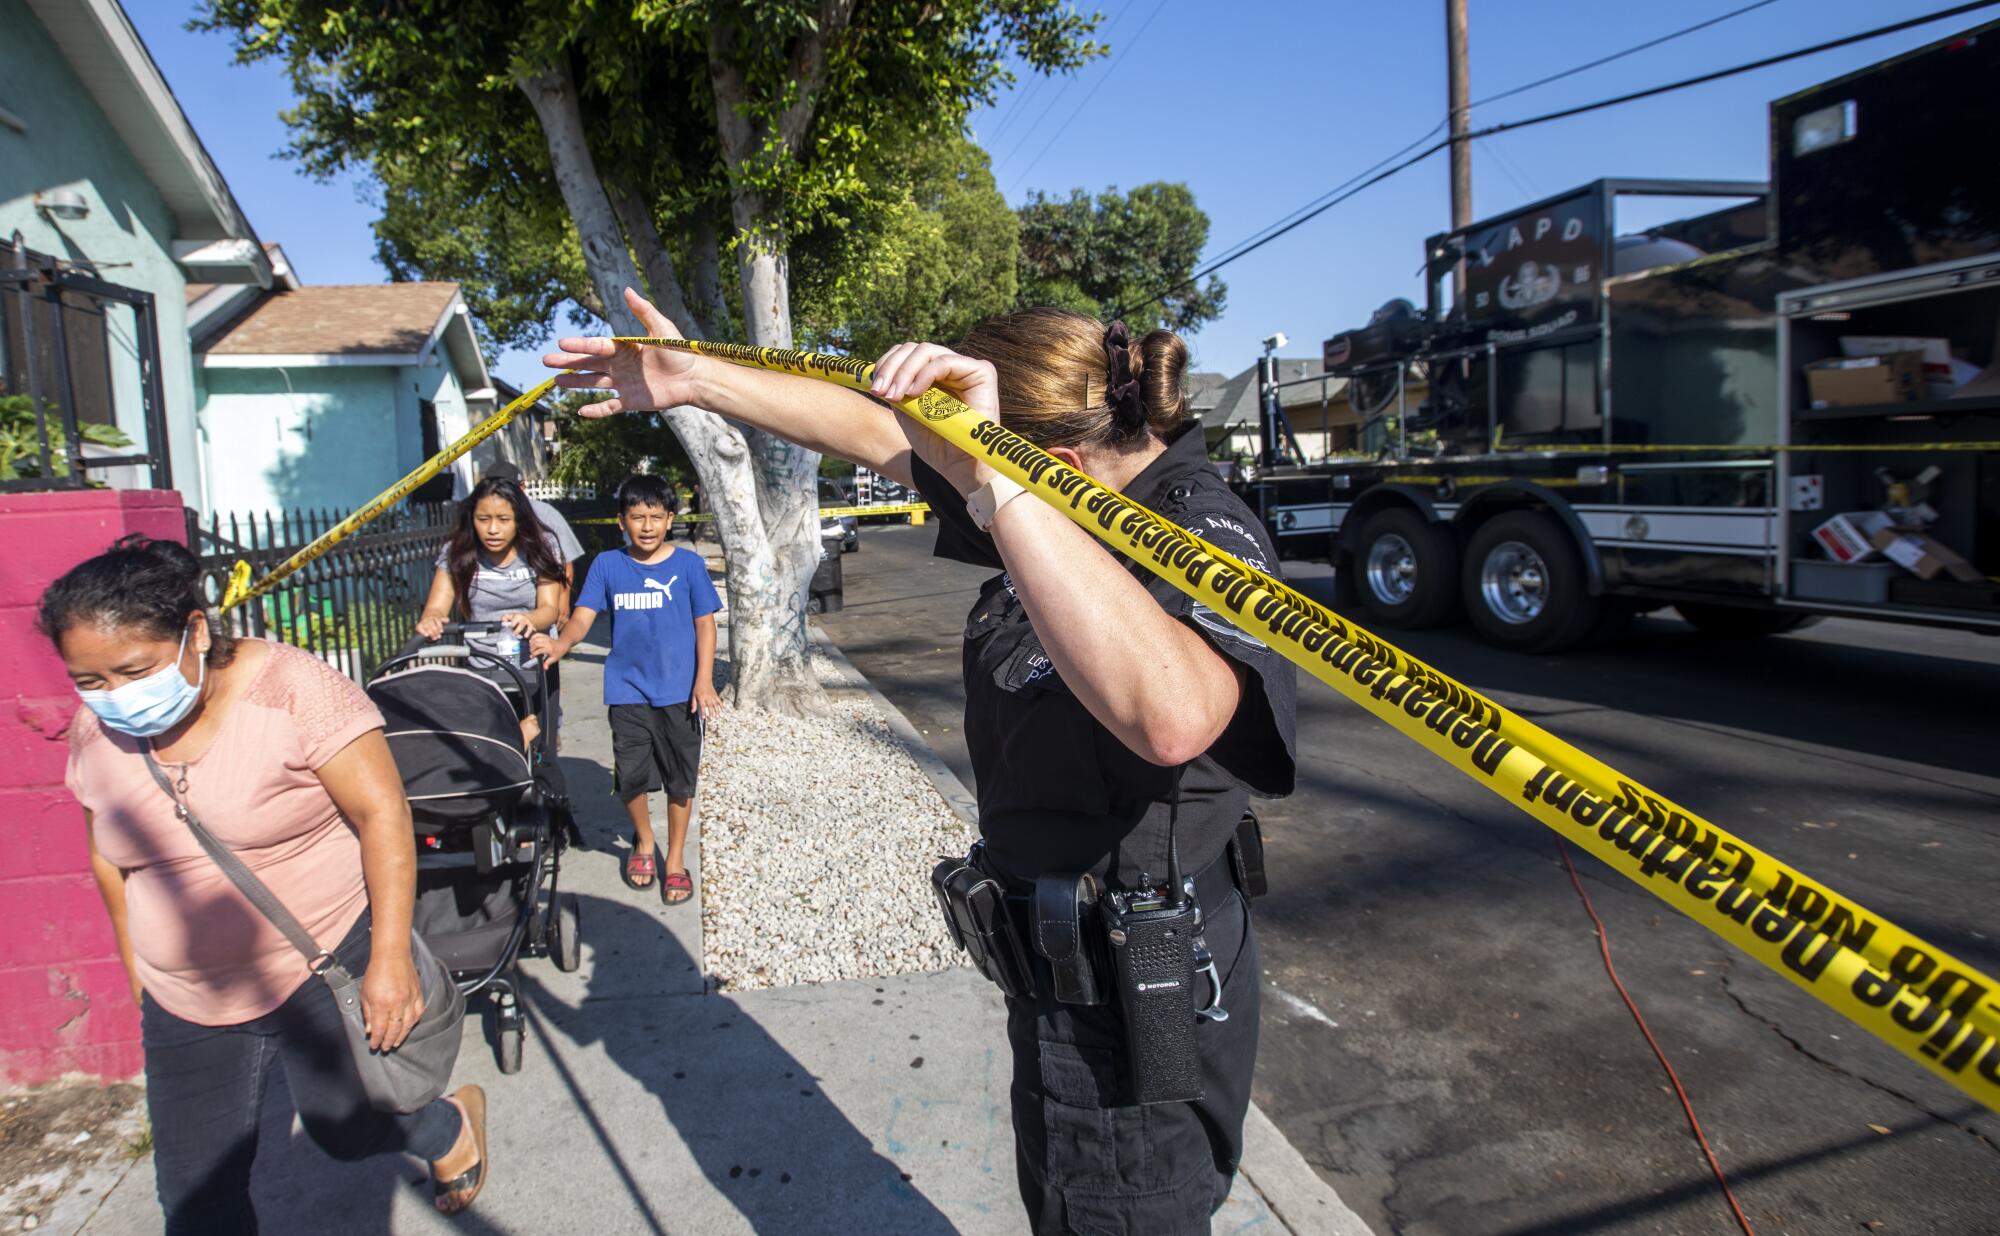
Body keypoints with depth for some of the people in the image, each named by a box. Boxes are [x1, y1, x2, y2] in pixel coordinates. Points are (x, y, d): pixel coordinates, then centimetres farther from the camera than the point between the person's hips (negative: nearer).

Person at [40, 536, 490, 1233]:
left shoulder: (290, 688, -20)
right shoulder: (95, 731, -2)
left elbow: (381, 811, -20)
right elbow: (110, 859, 13)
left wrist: (391, 959, -22)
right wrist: (137, 975, 17)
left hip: (327, 970, -5)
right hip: (185, 1005, 5)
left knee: (344, 1130, 9)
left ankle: (451, 1127, 41)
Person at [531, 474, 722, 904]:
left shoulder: (688, 564, -3)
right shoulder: (607, 565, 1)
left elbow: (704, 625, -1)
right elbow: (583, 616, -6)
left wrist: (704, 682, -10)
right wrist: (559, 645, -27)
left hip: (679, 690, -1)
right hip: (628, 689, 1)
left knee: (680, 779, 8)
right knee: (631, 776, 6)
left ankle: (676, 859, 26)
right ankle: (643, 842, 35)